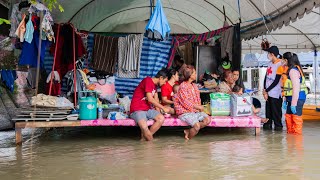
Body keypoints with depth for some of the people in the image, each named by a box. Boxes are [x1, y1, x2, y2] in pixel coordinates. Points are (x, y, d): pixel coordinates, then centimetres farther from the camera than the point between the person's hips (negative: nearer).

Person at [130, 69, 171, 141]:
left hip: (148, 109, 9)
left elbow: (156, 99, 11)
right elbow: (150, 99, -18)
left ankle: (144, 137, -7)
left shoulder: (155, 84, 15)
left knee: (161, 118, -16)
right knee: (144, 127, -33)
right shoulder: (148, 80, -14)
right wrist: (163, 108, -11)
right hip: (137, 110, -9)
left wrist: (158, 110, -4)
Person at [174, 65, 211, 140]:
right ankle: (188, 139, 2)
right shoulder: (183, 86, -13)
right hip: (185, 112, -8)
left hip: (195, 110, 8)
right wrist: (198, 107, -13)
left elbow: (198, 99, 17)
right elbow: (186, 102, -18)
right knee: (197, 126, -26)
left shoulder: (194, 86, 13)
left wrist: (199, 107, -5)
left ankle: (188, 131, -3)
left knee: (207, 120, -14)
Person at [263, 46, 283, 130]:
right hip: (268, 93, 7)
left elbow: (276, 81, -13)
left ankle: (278, 126, 11)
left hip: (276, 93, -7)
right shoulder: (270, 63, 11)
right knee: (268, 110, 11)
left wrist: (266, 91, -10)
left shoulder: (280, 65, -11)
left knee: (276, 111, -1)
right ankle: (268, 125, 20)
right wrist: (265, 90, 1)